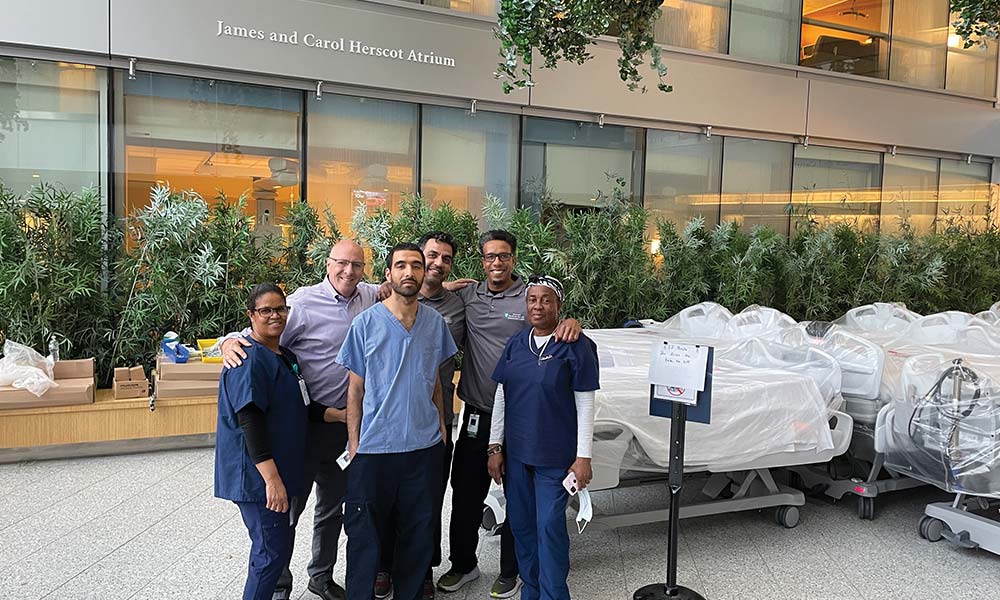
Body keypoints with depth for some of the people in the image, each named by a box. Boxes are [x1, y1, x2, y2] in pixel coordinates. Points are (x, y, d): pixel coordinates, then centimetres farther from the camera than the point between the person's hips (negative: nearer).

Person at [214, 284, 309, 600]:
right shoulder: (250, 359, -18)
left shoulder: (285, 355, 12)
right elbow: (249, 420, -24)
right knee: (273, 550, -3)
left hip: (280, 469, 10)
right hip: (257, 473, -10)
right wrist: (272, 478, -27)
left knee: (274, 546, 19)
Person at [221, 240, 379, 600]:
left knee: (333, 503, 21)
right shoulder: (303, 303, -14)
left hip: (343, 421, 6)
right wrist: (231, 342, -34)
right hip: (307, 422, -6)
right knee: (289, 506, 5)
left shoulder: (369, 297, 2)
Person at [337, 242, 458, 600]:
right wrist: (354, 444, -5)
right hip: (373, 448, -3)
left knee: (419, 535, 15)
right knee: (365, 537, 8)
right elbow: (355, 389, -2)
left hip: (425, 447, 3)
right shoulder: (366, 323, -6)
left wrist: (441, 426, 9)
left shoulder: (435, 322, 3)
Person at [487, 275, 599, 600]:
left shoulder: (576, 346, -8)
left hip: (555, 455, -5)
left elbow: (585, 404, -7)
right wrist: (495, 447, 5)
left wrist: (583, 456, -10)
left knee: (550, 525, -1)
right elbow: (501, 397, 9)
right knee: (521, 523, 13)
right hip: (516, 452, 5)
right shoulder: (516, 344, 6)